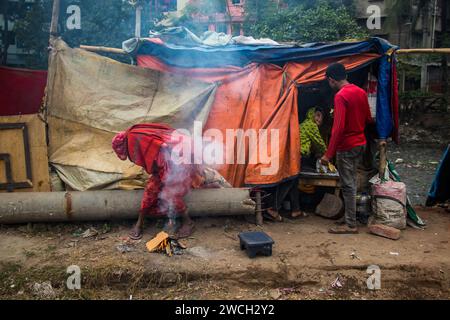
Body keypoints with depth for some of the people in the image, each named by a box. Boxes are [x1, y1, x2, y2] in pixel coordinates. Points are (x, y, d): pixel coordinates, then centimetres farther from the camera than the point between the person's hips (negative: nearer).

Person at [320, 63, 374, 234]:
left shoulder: (340, 96, -19)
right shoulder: (361, 92, 6)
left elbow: (338, 128, -25)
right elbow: (368, 119, 13)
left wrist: (328, 154, -23)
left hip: (346, 147, -8)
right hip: (360, 143, 9)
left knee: (348, 185, 0)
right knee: (351, 182, 17)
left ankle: (350, 224, 8)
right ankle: (349, 217, 26)